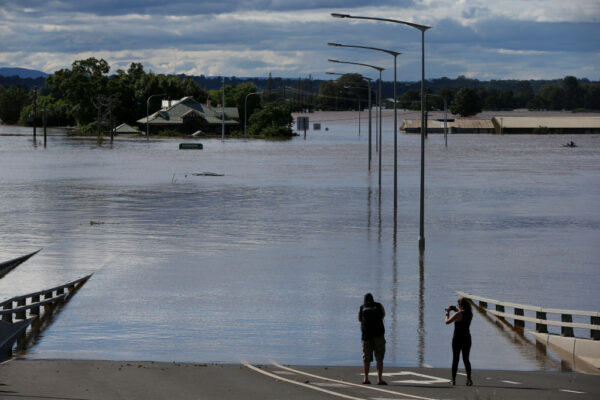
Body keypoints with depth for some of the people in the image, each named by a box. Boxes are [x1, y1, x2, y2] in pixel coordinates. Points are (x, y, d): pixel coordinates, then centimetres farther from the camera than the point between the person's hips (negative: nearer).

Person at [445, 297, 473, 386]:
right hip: (467, 338, 5)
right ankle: (469, 378, -3)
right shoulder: (470, 314, 0)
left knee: (455, 359, 7)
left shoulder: (458, 314, -19)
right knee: (466, 359, 11)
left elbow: (447, 322, -10)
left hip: (458, 339, -5)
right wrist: (456, 310, 21)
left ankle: (453, 380, 11)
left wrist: (447, 313, 4)